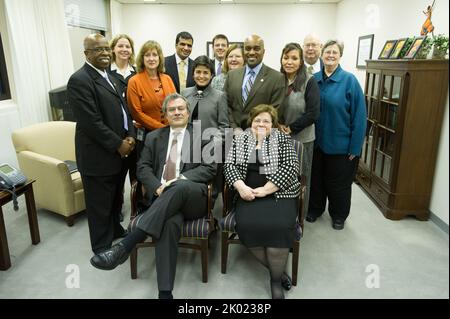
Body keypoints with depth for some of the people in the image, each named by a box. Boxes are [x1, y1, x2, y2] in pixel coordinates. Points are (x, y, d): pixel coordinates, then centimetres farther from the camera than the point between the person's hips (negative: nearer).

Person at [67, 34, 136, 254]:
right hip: (98, 156, -8)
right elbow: (91, 122, -21)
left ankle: (115, 231, 42)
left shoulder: (109, 77, 14)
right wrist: (118, 144, -16)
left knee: (116, 199, 22)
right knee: (100, 205, 8)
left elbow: (123, 109, 14)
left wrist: (130, 136, -1)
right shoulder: (79, 80, -15)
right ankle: (103, 247, 25)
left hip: (119, 153, 8)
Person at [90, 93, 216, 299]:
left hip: (193, 196, -1)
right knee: (169, 222, -36)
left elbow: (210, 168, 3)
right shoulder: (154, 137, 21)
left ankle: (124, 246, -40)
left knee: (181, 187, -38)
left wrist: (180, 180, -14)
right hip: (162, 197, 1)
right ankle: (165, 292, -33)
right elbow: (143, 168, 11)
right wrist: (158, 188, -11)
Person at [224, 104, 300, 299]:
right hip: (248, 193, 2)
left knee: (279, 226, -28)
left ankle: (276, 278, -5)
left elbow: (291, 167, -5)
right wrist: (241, 186, -13)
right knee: (247, 226, -26)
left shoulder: (282, 139, 7)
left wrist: (264, 190, -14)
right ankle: (276, 268, -2)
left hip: (278, 193, -2)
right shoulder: (240, 140, 15)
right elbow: (229, 165, 7)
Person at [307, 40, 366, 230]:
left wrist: (355, 147, -13)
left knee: (338, 182, 12)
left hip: (340, 144, -3)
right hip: (317, 141, 3)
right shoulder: (314, 79, 0)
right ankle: (315, 209, 38)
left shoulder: (349, 80, -11)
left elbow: (359, 115, -12)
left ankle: (339, 215, 34)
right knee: (316, 178, 16)